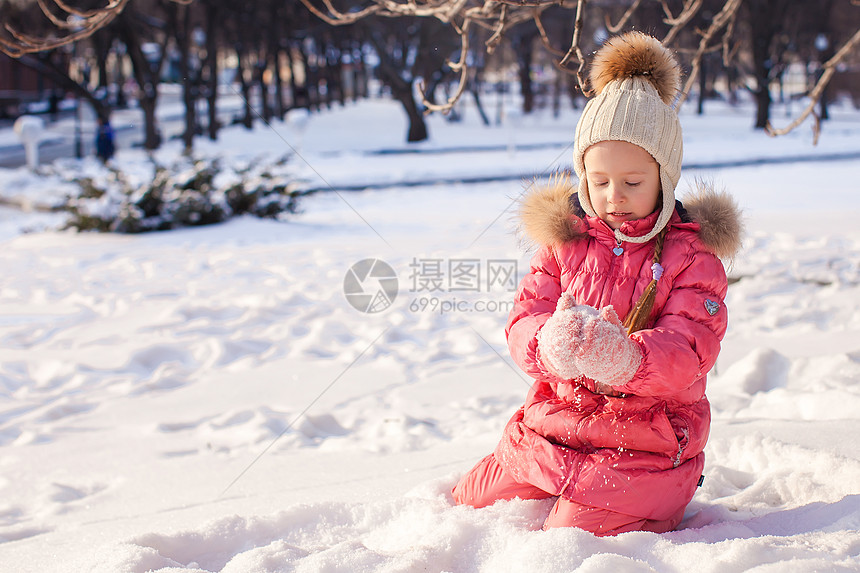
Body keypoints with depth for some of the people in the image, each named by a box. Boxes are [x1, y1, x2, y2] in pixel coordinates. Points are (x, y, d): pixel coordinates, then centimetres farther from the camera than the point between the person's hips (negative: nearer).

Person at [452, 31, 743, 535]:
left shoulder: (692, 253, -6)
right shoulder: (564, 239, 5)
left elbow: (688, 351, -18)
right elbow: (524, 319, -4)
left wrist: (626, 357, -41)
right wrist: (551, 343, -31)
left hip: (644, 446, -4)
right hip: (549, 429, 5)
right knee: (472, 507, 9)